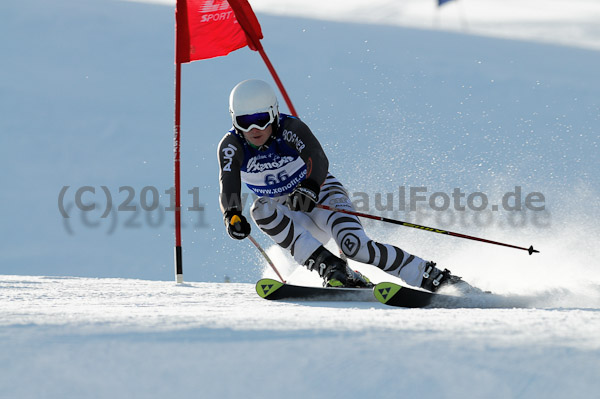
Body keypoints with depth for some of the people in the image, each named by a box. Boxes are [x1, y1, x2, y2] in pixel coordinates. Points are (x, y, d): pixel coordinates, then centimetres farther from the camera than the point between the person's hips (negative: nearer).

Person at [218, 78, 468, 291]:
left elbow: (318, 160, -35)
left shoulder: (290, 128, -20)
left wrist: (309, 189, -57)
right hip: (292, 219, 4)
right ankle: (330, 269, -34)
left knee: (355, 246, -30)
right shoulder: (232, 146, -12)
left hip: (323, 196, -4)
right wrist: (232, 215, -50)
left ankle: (432, 277, -23)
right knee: (261, 209, -29)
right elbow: (229, 186, -27)